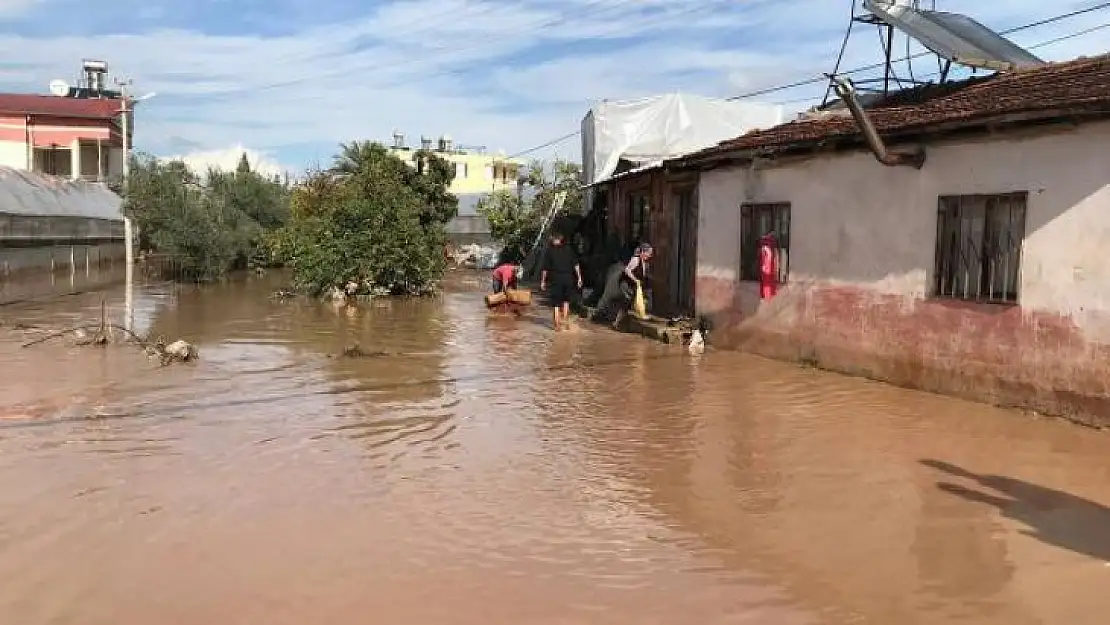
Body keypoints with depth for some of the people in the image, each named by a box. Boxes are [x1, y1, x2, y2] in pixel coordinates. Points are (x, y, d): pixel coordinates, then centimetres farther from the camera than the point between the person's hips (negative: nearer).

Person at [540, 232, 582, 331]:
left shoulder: (550, 251, 0)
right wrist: (579, 278, 4)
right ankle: (565, 319, 21)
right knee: (566, 300, 23)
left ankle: (557, 325, 3)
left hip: (556, 279, -2)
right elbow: (576, 265, 1)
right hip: (568, 278, 2)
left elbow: (545, 269, 0)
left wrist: (543, 281, 8)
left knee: (556, 303, 4)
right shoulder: (568, 249, 5)